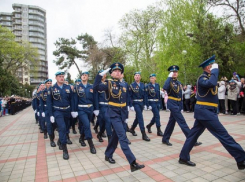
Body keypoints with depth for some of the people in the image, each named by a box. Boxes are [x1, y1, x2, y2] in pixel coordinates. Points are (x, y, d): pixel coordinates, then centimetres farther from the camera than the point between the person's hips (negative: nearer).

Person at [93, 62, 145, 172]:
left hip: (122, 113, 6)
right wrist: (100, 74, -26)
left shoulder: (124, 85, 9)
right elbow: (96, 87, -23)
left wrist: (126, 115, 13)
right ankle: (132, 163, -11)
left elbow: (125, 101, 13)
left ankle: (108, 155, 36)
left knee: (116, 135, 16)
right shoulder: (108, 83, -6)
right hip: (114, 113, -6)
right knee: (122, 137, -12)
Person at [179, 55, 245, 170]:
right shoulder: (202, 78, -14)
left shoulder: (208, 77, 18)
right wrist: (215, 70, -20)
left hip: (204, 111, 10)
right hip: (205, 111, -10)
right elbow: (211, 83, -33)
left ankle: (183, 157, 18)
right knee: (223, 134, -3)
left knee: (194, 134, 10)